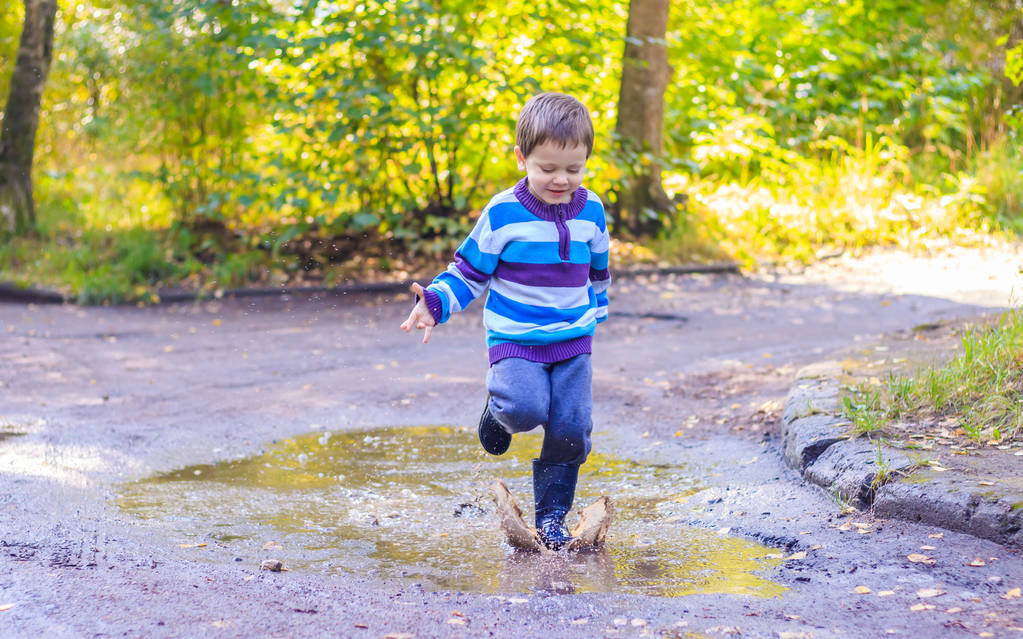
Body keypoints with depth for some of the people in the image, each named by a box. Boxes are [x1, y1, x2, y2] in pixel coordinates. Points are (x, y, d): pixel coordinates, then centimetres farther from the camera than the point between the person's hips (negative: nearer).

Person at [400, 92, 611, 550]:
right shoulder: (503, 214, -9)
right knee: (526, 407, -28)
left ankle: (551, 515, 15)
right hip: (514, 339, -3)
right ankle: (499, 409, 10)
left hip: (573, 342, 3)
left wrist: (593, 318, 26)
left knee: (571, 428, -4)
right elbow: (469, 270, -2)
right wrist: (435, 302, -19)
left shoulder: (591, 211, 4)